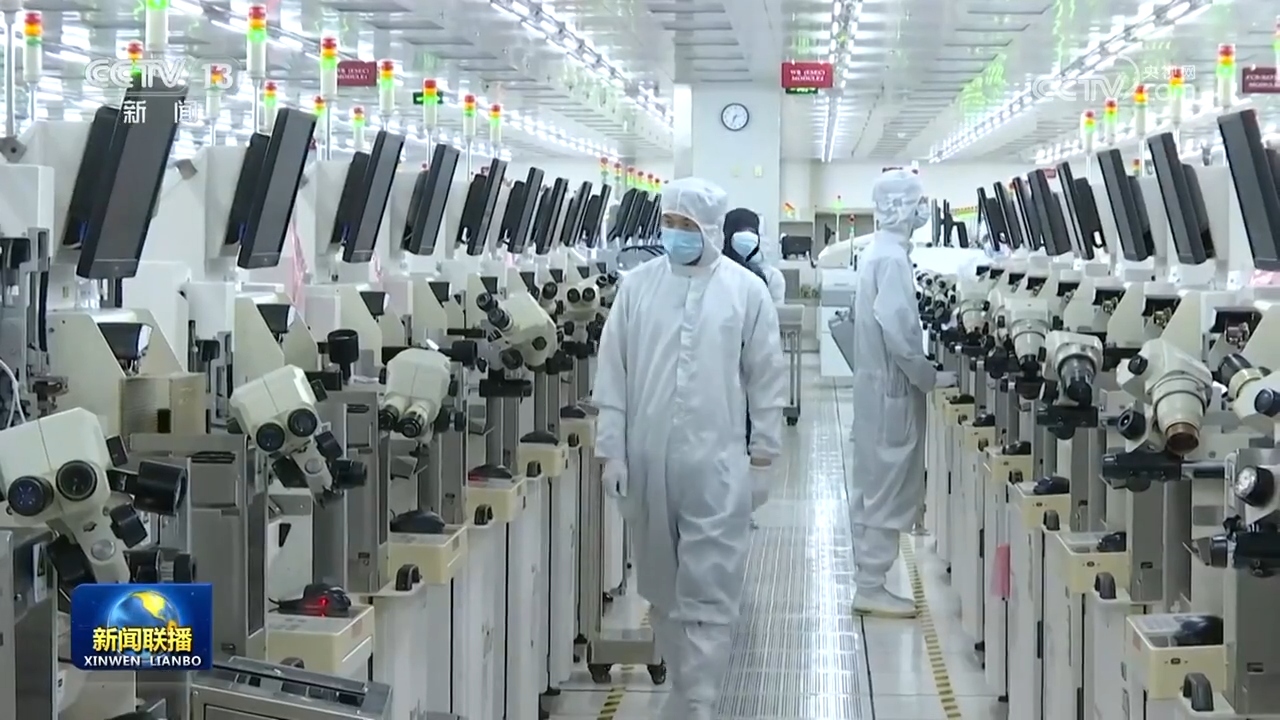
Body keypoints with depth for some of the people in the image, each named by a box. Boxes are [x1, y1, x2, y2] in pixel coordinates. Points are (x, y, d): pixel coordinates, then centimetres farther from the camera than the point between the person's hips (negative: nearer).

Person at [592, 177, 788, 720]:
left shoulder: (747, 290, -1)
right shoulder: (637, 285, 3)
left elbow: (765, 375, 5)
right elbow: (612, 372, 4)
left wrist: (763, 448, 5)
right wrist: (612, 451, 1)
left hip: (716, 463, -2)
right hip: (648, 461, 3)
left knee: (708, 595, -5)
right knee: (662, 589, 13)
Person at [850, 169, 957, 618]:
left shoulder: (879, 252, 13)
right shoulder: (893, 258, -18)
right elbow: (897, 332, -24)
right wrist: (931, 378, -14)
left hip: (877, 385, 10)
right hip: (892, 389, -10)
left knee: (875, 488, 13)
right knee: (887, 490, -3)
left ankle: (868, 583, 19)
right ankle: (871, 587, 2)